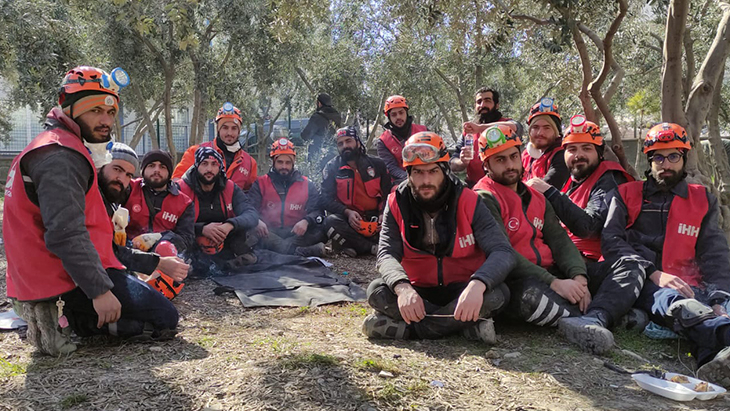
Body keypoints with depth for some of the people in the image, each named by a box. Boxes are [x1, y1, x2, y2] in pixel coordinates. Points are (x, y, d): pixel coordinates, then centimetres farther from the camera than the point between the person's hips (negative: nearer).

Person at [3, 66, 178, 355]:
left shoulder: (49, 146, 17)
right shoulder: (61, 157, -18)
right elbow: (65, 233, -26)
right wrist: (99, 290, -25)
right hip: (69, 279, -10)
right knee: (164, 318, -9)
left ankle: (54, 313, 9)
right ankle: (63, 319, -8)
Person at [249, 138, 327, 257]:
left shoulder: (307, 185, 17)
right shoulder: (261, 184, 15)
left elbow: (317, 211, 7)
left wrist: (306, 221, -17)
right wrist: (257, 221, -22)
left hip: (296, 233, 1)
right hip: (269, 232, -1)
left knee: (320, 231, -26)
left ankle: (276, 247, -35)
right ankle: (301, 251, -43)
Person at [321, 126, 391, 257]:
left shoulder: (377, 164, 6)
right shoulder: (332, 167, 3)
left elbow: (388, 194, 8)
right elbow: (326, 199, -3)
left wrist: (383, 214, -12)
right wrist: (347, 212, -19)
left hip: (374, 218, 1)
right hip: (347, 219, -1)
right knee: (331, 221, -34)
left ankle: (355, 246, -20)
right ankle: (374, 248, -27)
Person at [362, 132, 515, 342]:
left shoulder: (467, 201, -10)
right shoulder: (397, 203, -5)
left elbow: (503, 251, -20)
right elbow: (387, 254, -15)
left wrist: (477, 285, -41)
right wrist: (403, 288, -38)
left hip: (462, 291, -1)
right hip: (418, 291, 1)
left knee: (497, 294, -30)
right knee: (377, 291, -26)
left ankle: (405, 327, -26)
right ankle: (469, 325, -24)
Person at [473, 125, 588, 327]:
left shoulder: (537, 199, 20)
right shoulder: (485, 199, -5)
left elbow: (560, 240, 10)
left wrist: (579, 277, -11)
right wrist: (554, 283, -21)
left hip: (550, 274, 7)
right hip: (513, 281, -7)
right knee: (532, 296, -37)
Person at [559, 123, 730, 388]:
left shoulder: (703, 200, 21)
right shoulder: (625, 194, 15)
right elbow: (610, 240, -1)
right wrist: (654, 274, -16)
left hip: (684, 287, 1)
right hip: (630, 282, -1)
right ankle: (596, 321, -63)